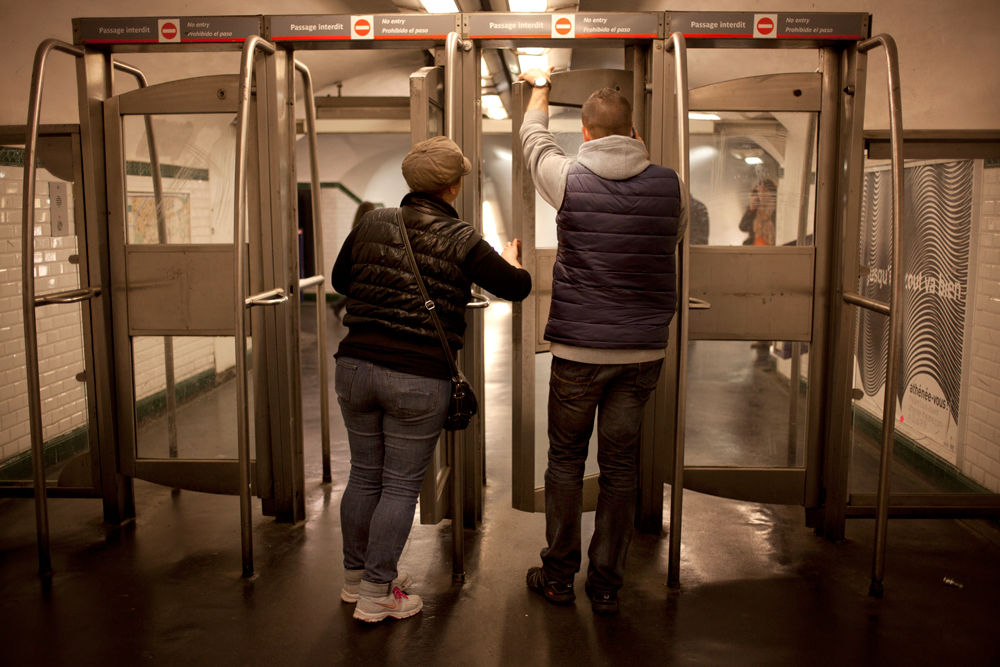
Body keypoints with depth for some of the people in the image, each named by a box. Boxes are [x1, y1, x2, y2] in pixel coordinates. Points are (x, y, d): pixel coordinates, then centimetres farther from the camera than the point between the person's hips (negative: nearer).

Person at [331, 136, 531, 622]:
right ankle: (376, 594, 16)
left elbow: (339, 280, 21)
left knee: (364, 475, 18)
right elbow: (517, 288, 1)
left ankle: (355, 576, 33)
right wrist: (511, 258, 22)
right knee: (401, 486, 8)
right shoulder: (460, 240, -5)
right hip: (419, 380, -4)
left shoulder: (373, 224, 7)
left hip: (355, 367, 5)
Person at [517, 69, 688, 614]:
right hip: (644, 350, 2)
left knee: (565, 460, 13)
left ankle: (558, 576, 24)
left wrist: (539, 86, 33)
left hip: (578, 349, -2)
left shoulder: (569, 179, -7)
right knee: (620, 466, 10)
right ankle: (606, 585, 20)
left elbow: (533, 135, 14)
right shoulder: (669, 185, -1)